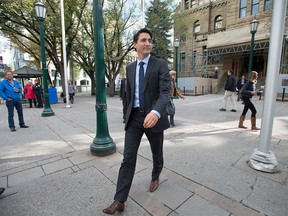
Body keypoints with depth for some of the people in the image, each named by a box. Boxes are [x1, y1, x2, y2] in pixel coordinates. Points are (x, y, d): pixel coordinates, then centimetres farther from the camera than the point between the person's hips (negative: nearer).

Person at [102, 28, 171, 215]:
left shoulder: (161, 64, -5)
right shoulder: (130, 68, 10)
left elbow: (166, 91, -18)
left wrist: (156, 112, -36)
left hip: (153, 116, -2)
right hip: (134, 117, 3)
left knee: (157, 153, 18)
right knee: (128, 158, 2)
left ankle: (155, 177, 48)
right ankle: (120, 201, 13)